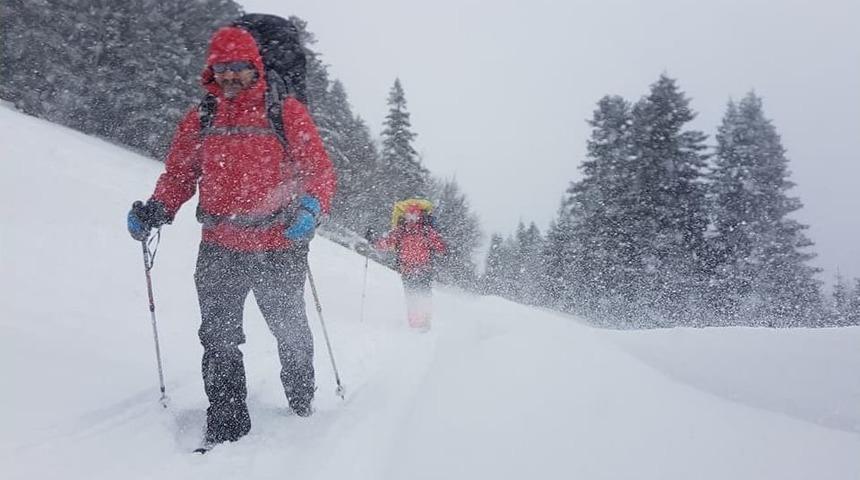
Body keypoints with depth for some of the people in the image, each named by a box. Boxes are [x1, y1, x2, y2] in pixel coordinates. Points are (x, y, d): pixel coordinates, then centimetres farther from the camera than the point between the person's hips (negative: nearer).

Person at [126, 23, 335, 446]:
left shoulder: (286, 113, -2)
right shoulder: (198, 121, 9)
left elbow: (319, 169, -5)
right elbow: (179, 174, 13)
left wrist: (310, 207, -24)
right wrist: (156, 210, -5)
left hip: (278, 249, -2)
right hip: (219, 250, 2)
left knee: (291, 332, 15)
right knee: (218, 339, -1)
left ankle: (302, 404, 39)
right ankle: (226, 427, 9)